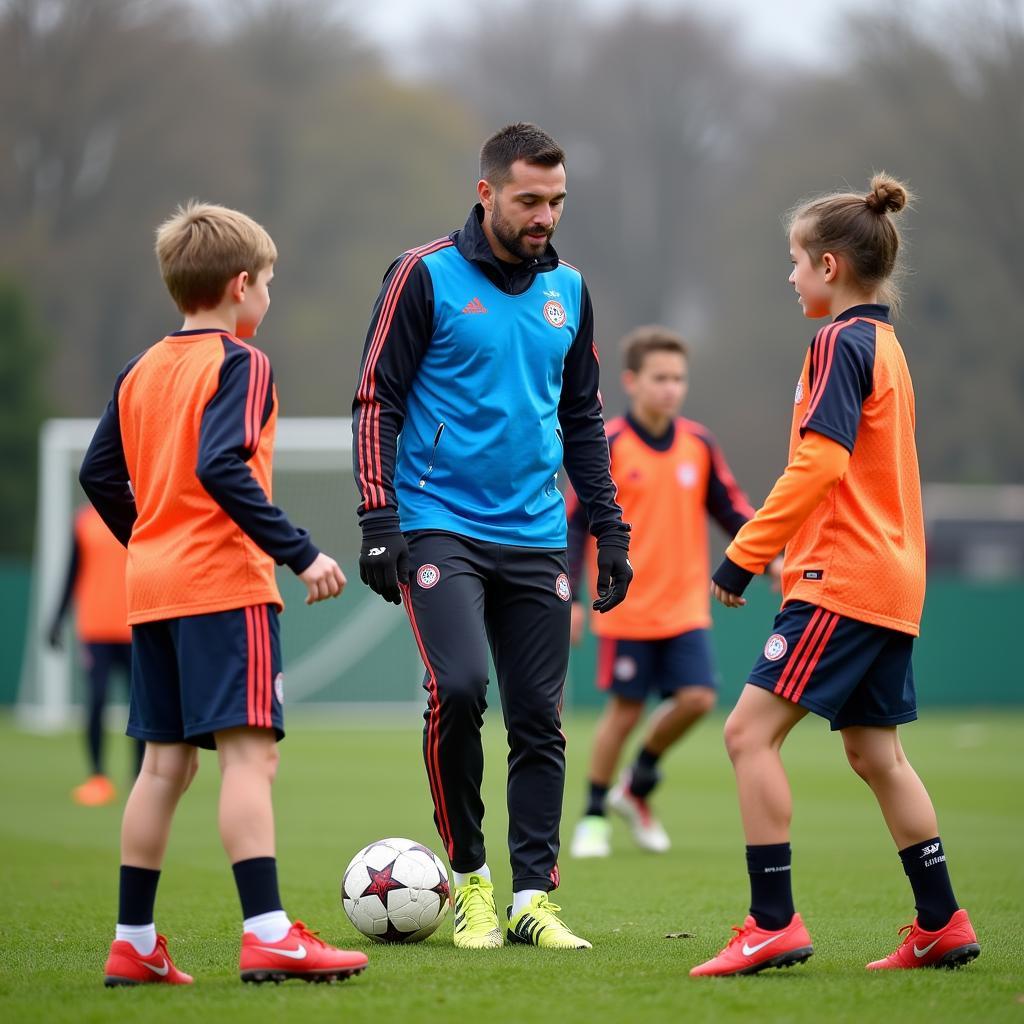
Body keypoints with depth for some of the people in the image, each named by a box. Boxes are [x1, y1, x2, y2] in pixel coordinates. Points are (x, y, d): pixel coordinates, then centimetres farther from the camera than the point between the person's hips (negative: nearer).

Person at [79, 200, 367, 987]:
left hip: (152, 588, 8)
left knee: (166, 761, 11)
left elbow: (99, 474, 15)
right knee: (249, 751, -12)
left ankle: (134, 942, 12)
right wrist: (300, 553, -21)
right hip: (225, 583, -8)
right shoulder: (240, 364, -8)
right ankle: (269, 935, -20)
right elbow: (222, 469, -21)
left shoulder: (141, 371, 14)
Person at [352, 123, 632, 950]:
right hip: (440, 530, -5)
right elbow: (376, 401, -4)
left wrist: (610, 527, 13)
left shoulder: (567, 290, 12)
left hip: (536, 540, 5)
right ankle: (469, 875, -4)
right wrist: (379, 523, -11)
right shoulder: (426, 276, -4)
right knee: (458, 687, -21)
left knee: (540, 720, 2)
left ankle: (533, 897, 8)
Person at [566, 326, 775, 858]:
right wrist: (569, 596, -10)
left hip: (686, 607, 4)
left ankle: (637, 787, 17)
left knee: (696, 698, -7)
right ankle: (594, 815, 17)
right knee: (625, 709, 0)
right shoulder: (607, 446, -8)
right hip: (626, 609, -4)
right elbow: (575, 525, -5)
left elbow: (731, 510, 10)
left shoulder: (698, 444, 3)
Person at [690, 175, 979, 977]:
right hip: (892, 577, 10)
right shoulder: (886, 343, 17)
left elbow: (819, 463, -21)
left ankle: (774, 924, -15)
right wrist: (768, 548, 23)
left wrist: (744, 554, -17)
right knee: (875, 753, 15)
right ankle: (942, 925, 17)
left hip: (843, 579, -10)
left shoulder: (841, 345, -11)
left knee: (751, 730, -11)